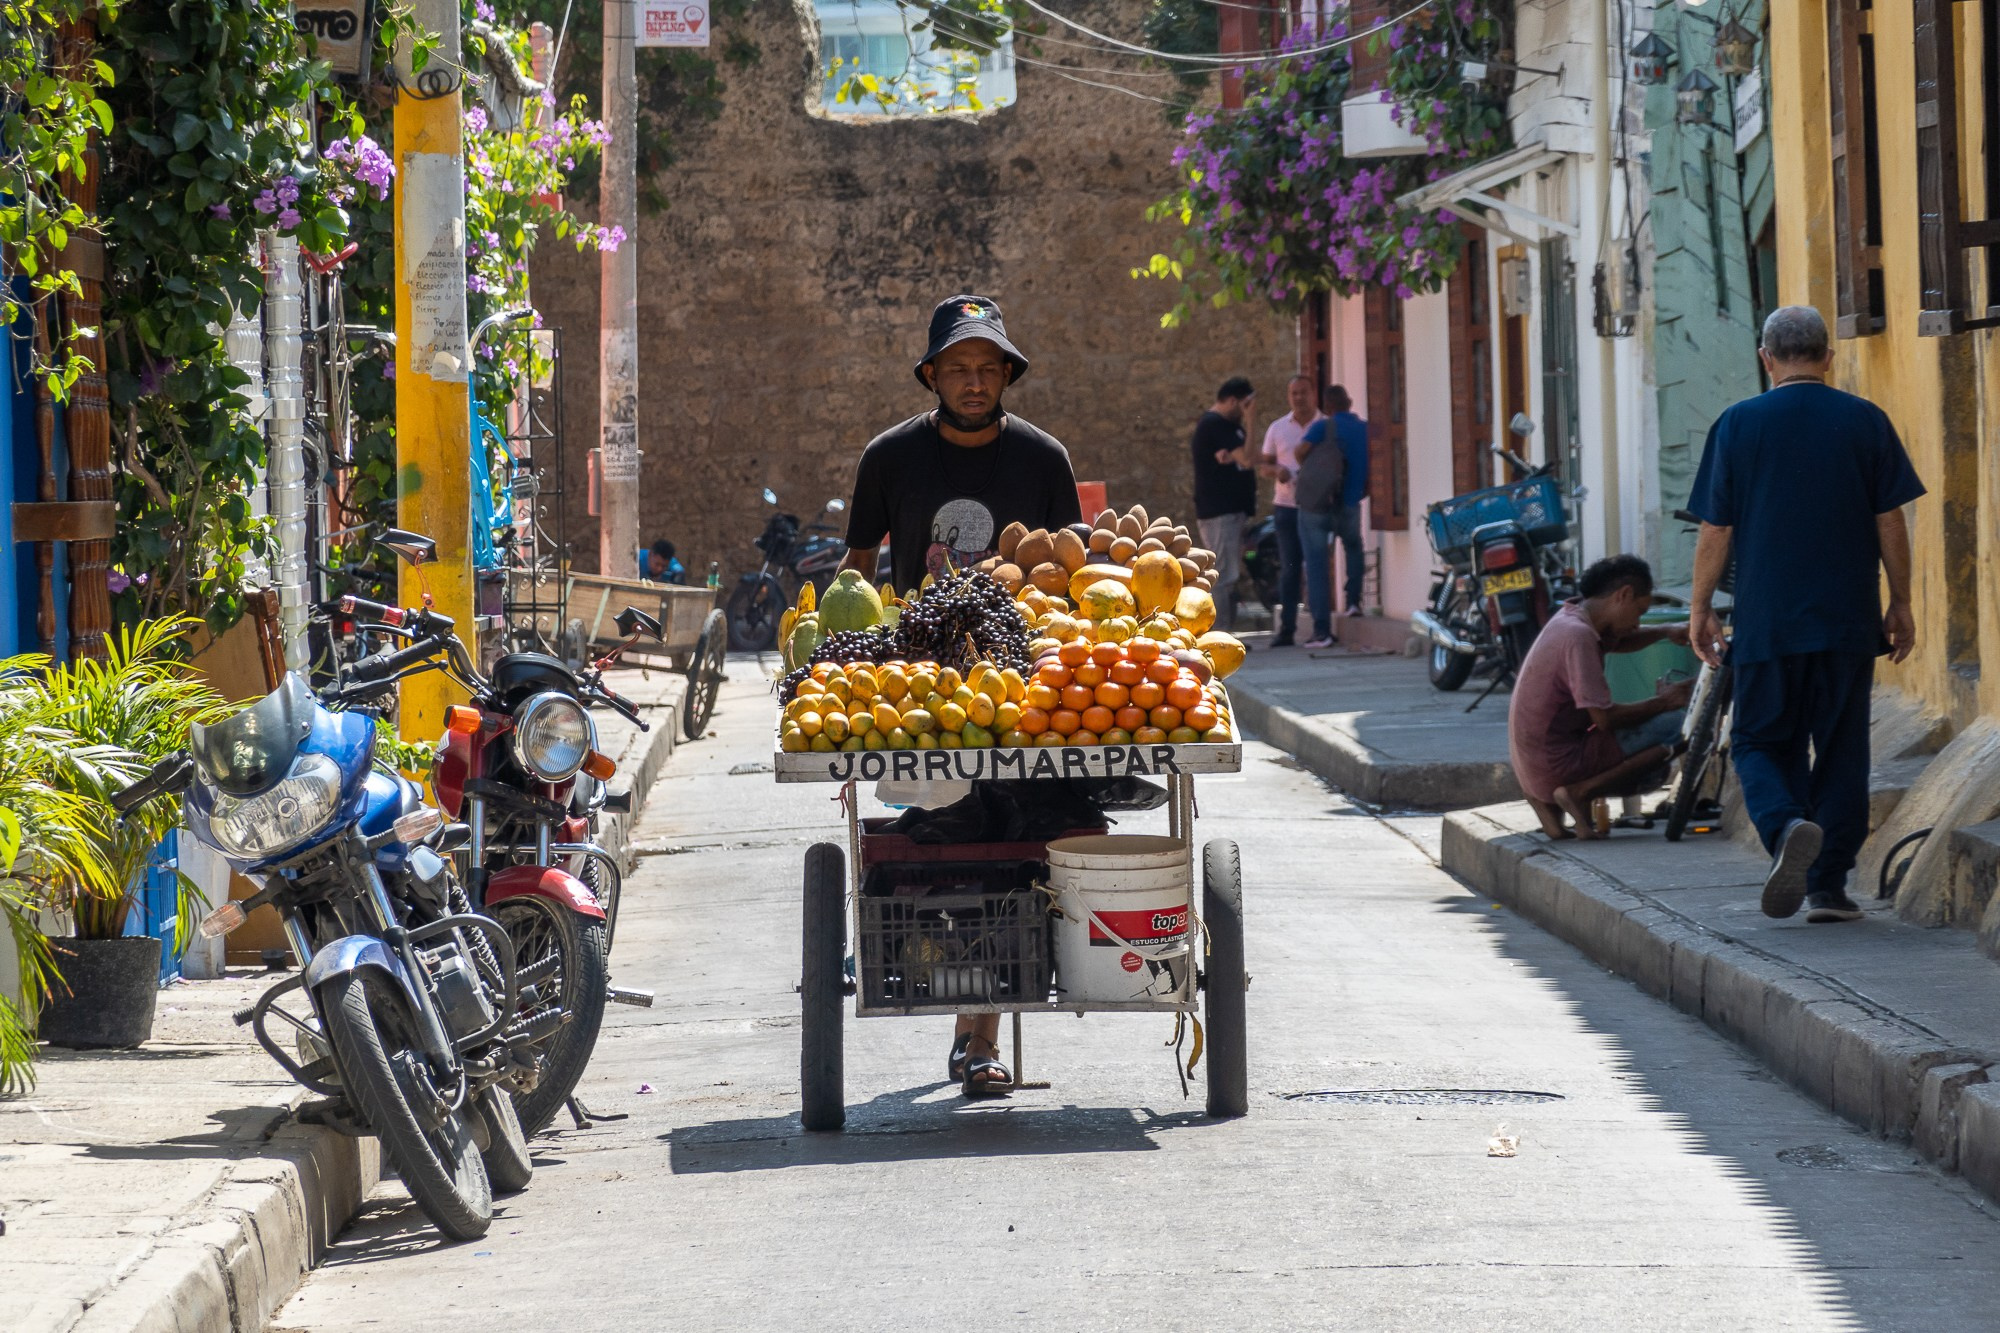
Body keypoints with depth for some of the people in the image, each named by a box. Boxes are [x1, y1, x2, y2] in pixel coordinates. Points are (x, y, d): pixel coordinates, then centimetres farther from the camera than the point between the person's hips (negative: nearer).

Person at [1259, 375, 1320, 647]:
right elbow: (1264, 465, 14)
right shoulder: (1277, 429, 11)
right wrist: (1276, 470, -9)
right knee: (1288, 568, 2)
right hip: (1286, 505, 2)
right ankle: (1286, 628, 3)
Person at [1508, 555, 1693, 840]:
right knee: (1682, 724, -14)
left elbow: (1619, 642, 32)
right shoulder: (1578, 636, -19)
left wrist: (1666, 632, 14)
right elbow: (1605, 718, -20)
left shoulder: (1569, 618, 9)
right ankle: (1580, 792, -10)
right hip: (1558, 764, -10)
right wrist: (1661, 702, -6)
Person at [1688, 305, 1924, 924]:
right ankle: (1829, 885, 6)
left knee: (1761, 742, 9)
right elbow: (1890, 522, 3)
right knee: (1841, 750, 9)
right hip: (1848, 619, 1)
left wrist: (1700, 607, 11)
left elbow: (1715, 530, 1)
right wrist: (1900, 603, 12)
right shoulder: (1865, 421, 1)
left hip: (1765, 620, -1)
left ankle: (1786, 827, -20)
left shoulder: (1737, 425, -1)